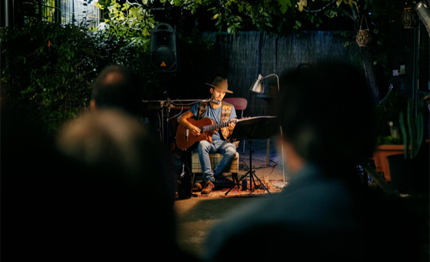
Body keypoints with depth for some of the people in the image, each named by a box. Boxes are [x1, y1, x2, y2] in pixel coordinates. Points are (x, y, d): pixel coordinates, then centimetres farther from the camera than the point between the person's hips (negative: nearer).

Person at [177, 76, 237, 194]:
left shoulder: (229, 108, 9)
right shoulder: (200, 106, 7)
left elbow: (233, 133, 7)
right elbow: (181, 118, 6)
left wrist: (231, 129, -18)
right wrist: (190, 127, -13)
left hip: (221, 141, 1)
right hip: (205, 140, -1)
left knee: (231, 150, -34)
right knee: (202, 144, -38)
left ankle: (211, 177, -20)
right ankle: (208, 180, -32)